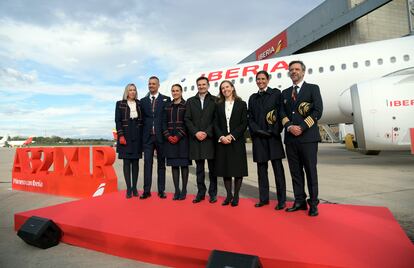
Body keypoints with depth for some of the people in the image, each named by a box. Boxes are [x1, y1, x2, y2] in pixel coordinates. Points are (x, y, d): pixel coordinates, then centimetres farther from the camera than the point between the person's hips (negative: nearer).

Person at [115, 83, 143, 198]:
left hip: (137, 136, 2)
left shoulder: (139, 104, 11)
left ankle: (134, 187, 11)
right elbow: (117, 121, -1)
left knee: (135, 161, 4)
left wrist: (143, 136, 1)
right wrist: (120, 135, -11)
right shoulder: (120, 104, 6)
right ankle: (128, 188, 4)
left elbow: (142, 120, 8)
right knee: (127, 162, 0)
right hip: (125, 135, -2)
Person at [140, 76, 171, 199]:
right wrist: (142, 134, 3)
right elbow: (142, 118, 11)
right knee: (147, 162, 0)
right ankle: (146, 190, 5)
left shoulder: (166, 99, 5)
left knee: (161, 163, 5)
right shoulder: (143, 101, 13)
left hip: (161, 136, -2)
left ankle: (161, 190, 12)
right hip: (147, 136, 2)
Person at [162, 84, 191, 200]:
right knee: (174, 164, 4)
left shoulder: (186, 105, 0)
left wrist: (178, 136, -12)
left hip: (182, 138, -4)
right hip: (170, 139, 4)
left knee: (184, 164, 2)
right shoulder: (168, 106, 13)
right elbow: (164, 123, 9)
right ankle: (177, 190, 12)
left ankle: (184, 190, 11)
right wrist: (168, 136, -5)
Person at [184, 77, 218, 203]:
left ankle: (213, 193, 15)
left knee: (212, 167, 4)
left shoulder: (215, 100, 4)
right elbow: (187, 119, 5)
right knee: (199, 168, 9)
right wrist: (196, 133, -8)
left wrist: (207, 133, -12)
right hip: (196, 139, 2)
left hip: (210, 138, -2)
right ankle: (200, 192, 19)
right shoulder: (190, 101, 12)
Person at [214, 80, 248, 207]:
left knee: (238, 169, 2)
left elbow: (244, 124, -3)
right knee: (225, 169, 6)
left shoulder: (241, 104, 4)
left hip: (237, 141, -2)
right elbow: (216, 124, 5)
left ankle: (236, 196, 15)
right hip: (222, 141, 3)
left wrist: (232, 136, -14)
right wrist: (221, 137, -12)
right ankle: (229, 195, 19)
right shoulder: (218, 105, 11)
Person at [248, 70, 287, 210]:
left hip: (273, 136, -3)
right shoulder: (253, 98, 16)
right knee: (261, 169, 8)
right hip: (258, 137, 4)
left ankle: (281, 200, 7)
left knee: (278, 169, -1)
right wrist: (257, 130, -6)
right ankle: (263, 198, 18)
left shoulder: (276, 93, 5)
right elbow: (250, 118, 11)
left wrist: (275, 131, -12)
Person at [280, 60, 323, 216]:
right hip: (290, 138, 4)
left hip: (308, 137, -4)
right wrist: (289, 126, -10)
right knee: (295, 172, 8)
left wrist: (302, 127, -14)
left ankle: (313, 203, 13)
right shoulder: (285, 93, 18)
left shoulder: (313, 88, 6)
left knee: (311, 171, 2)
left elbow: (318, 111, -5)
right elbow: (282, 113, 8)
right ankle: (299, 201, 18)